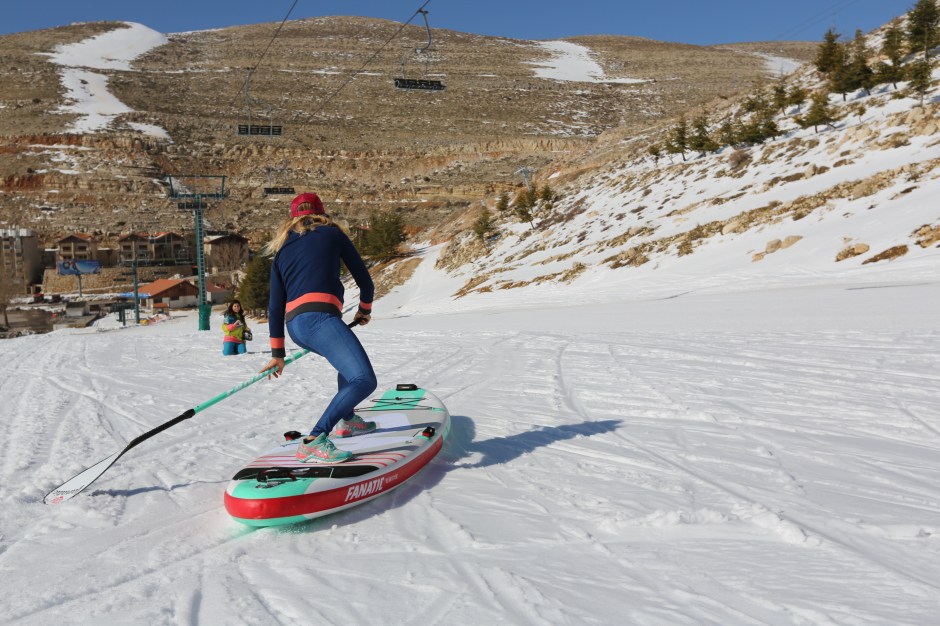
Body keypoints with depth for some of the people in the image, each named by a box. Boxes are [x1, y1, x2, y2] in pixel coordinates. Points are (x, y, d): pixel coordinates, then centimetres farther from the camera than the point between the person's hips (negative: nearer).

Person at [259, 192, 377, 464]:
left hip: (295, 325, 7)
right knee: (363, 380, -16)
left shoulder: (282, 249, 26)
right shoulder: (332, 234, 15)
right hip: (318, 317, -7)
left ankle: (346, 420, 42)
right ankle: (312, 442, -25)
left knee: (350, 360, 32)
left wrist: (277, 352, 27)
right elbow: (364, 279, 16)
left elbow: (275, 305, 22)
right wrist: (365, 309, 35)